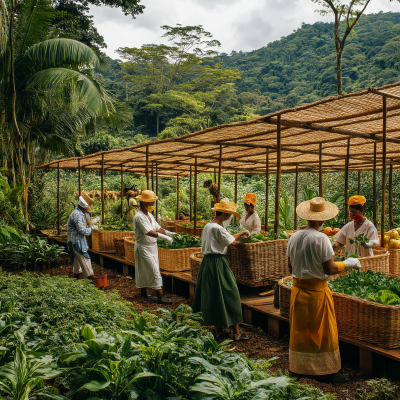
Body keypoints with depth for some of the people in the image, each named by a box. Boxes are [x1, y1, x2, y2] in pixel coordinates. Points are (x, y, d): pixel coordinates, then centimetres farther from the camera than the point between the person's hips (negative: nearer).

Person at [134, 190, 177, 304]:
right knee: (155, 272, -9)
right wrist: (164, 237, -37)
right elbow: (148, 232, -30)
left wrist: (169, 233, -7)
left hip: (152, 247, 9)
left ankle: (144, 293, 29)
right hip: (144, 247, -9)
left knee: (145, 272, 17)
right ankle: (160, 297, -6)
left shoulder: (149, 215, 11)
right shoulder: (139, 216, -19)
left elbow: (158, 228, 10)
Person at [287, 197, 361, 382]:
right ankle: (326, 371, 17)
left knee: (299, 329, 15)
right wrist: (348, 263, 1)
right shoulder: (321, 238, -17)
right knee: (322, 330, 7)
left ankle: (299, 366, 26)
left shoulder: (294, 237, 1)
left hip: (298, 289, 6)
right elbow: (330, 269, -15)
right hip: (317, 290, -5)